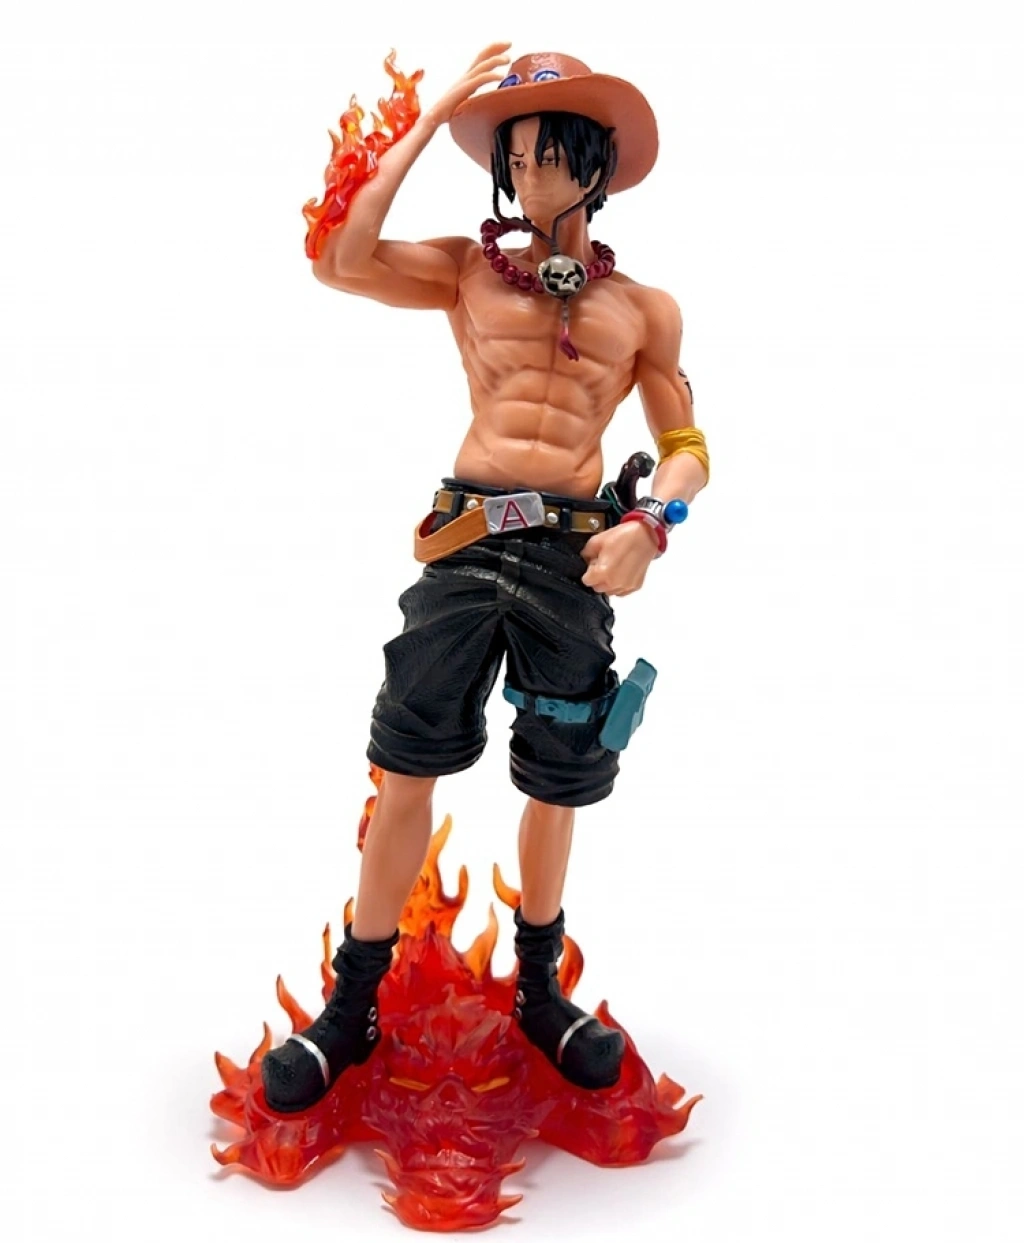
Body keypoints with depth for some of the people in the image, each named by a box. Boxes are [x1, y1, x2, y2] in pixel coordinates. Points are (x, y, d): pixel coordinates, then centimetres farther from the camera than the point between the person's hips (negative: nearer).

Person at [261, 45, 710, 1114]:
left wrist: (651, 520, -12)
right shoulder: (466, 272, 11)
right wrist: (434, 118, 1)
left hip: (573, 554, 1)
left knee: (554, 786, 9)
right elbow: (341, 263, -5)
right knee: (406, 772, -2)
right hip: (466, 538, 0)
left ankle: (540, 992, 31)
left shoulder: (645, 309, 13)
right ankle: (352, 1010, 13)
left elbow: (687, 447, 11)